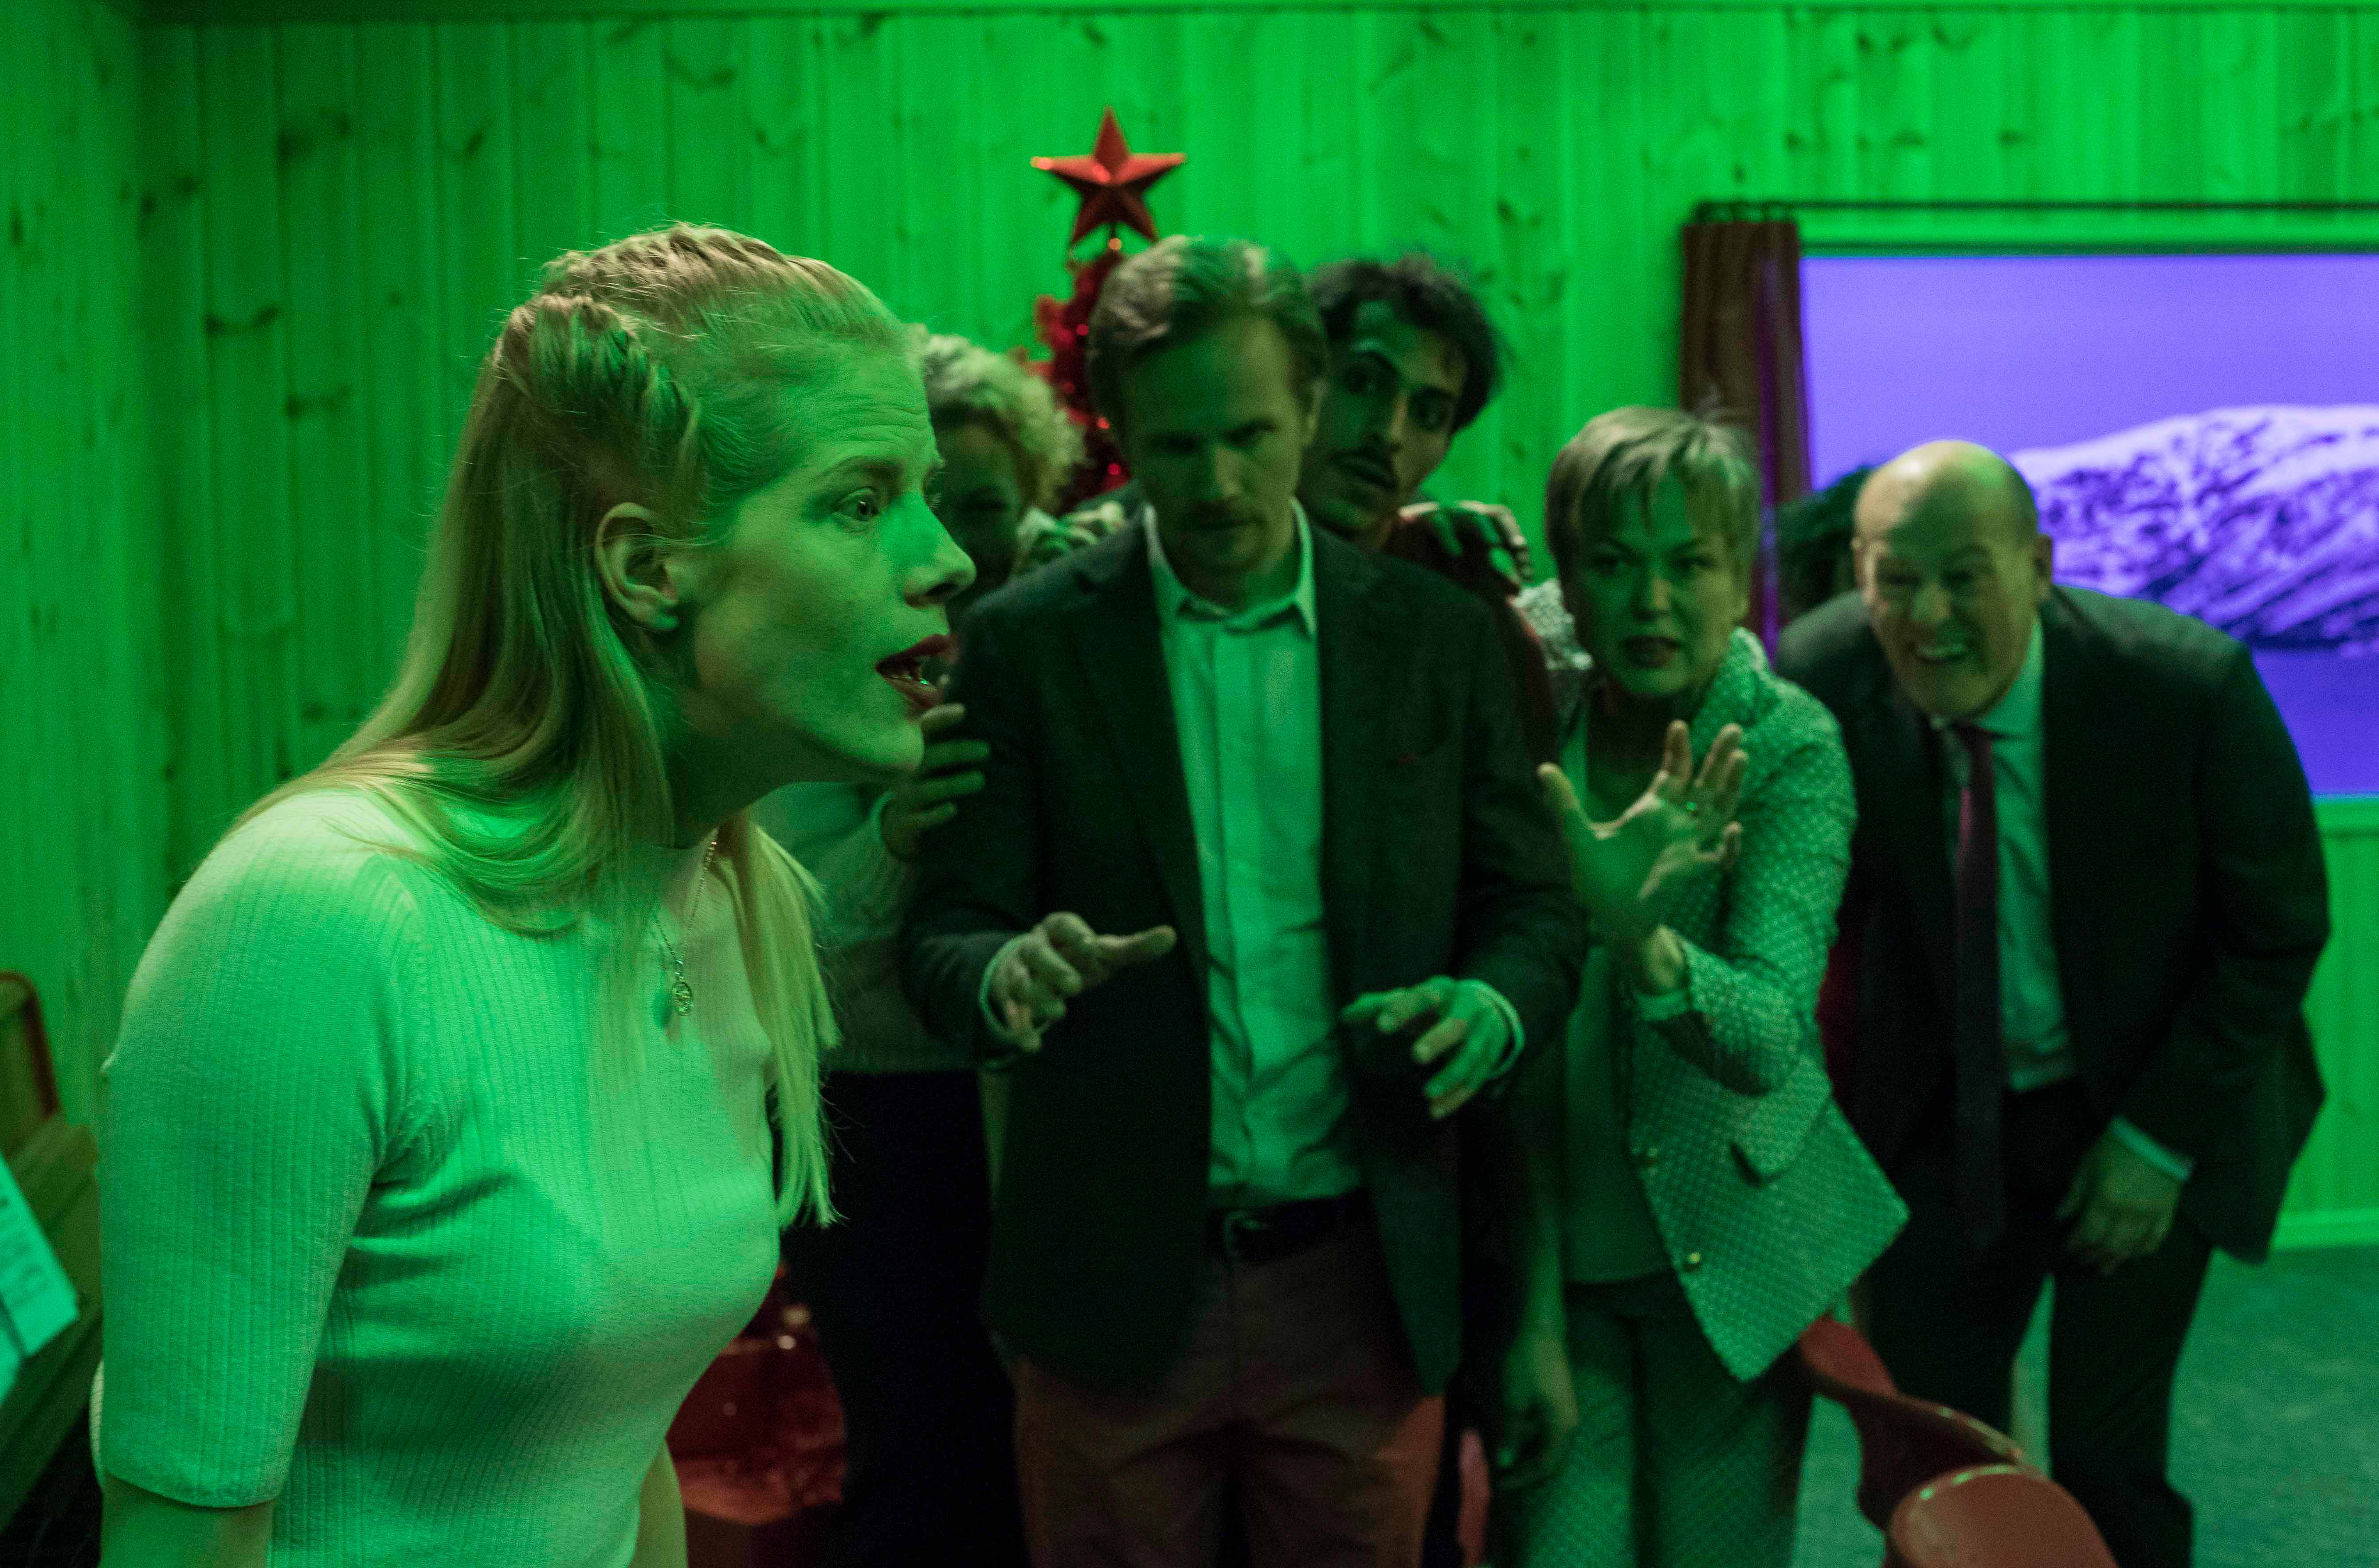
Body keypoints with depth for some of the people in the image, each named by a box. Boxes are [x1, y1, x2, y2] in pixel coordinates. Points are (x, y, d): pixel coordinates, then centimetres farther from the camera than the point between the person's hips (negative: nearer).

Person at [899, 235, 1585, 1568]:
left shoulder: (1441, 638, 2)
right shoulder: (1030, 643, -2)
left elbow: (1537, 907, 5)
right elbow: (948, 933, -3)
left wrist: (1492, 1010, -17)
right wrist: (1008, 975, -26)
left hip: (1367, 1290, 1)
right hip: (1115, 1288, -1)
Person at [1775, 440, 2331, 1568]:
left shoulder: (2191, 685, -22)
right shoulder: (1821, 674, -17)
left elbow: (2280, 927, -9)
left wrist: (2162, 1139, -11)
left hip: (2150, 1113, -2)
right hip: (1941, 1119, 2)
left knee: (2107, 1466, -2)